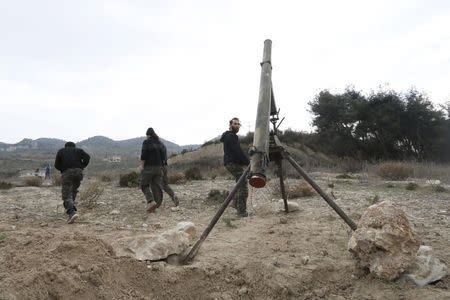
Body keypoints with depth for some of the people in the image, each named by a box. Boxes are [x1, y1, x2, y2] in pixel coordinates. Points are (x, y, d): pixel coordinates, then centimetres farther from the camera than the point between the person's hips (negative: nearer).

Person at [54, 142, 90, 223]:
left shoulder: (61, 151, 22)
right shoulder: (78, 150, 22)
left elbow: (56, 165, 13)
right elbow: (87, 157, 3)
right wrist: (82, 167, 11)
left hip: (66, 173, -2)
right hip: (78, 172, 2)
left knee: (67, 196, -7)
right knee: (73, 191, 22)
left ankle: (72, 213, -26)